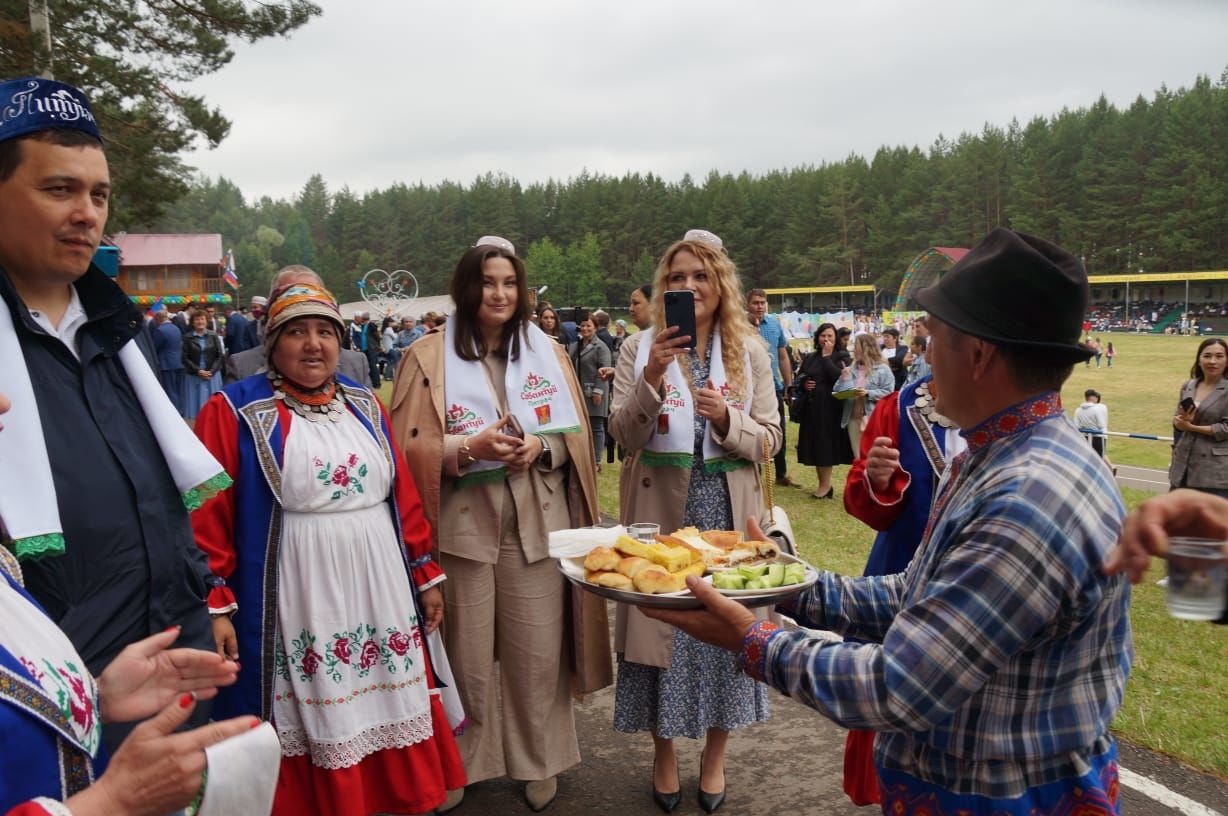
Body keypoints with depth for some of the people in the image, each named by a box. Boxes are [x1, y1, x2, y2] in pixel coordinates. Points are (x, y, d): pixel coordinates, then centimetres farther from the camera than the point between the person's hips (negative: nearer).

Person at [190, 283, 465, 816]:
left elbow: (404, 496, 11)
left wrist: (426, 574, 12)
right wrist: (214, 605, -12)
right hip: (295, 604, -4)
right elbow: (208, 517, -8)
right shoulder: (235, 413, -5)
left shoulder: (364, 406, 10)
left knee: (389, 710, 13)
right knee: (310, 725, 6)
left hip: (380, 593, 5)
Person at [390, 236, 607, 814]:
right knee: (466, 654, 6)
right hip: (461, 523, -2)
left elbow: (578, 438, 9)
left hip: (537, 522, 2)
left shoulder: (549, 353, 9)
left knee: (537, 651, 6)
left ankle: (539, 761, 26)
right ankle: (461, 762, 26)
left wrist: (539, 446, -11)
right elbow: (409, 449, -4)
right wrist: (471, 448, -20)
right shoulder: (427, 357, 0)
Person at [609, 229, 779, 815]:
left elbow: (770, 439, 1)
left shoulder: (750, 352, 4)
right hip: (660, 511, -1)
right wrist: (651, 378, -24)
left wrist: (727, 418, -18)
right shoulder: (640, 348, 0)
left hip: (727, 512, 1)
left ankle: (714, 756, 30)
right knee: (659, 624, 7)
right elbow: (624, 434, -8)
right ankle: (664, 755, 29)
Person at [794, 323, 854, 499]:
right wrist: (803, 384, -3)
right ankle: (823, 483, 17)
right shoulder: (809, 358, 12)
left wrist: (826, 356, -15)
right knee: (815, 445, 7)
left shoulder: (842, 356, -2)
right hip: (811, 407, 5)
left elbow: (839, 377, -19)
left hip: (830, 407, -5)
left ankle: (826, 484, 5)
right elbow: (798, 377, 18)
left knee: (826, 444, -4)